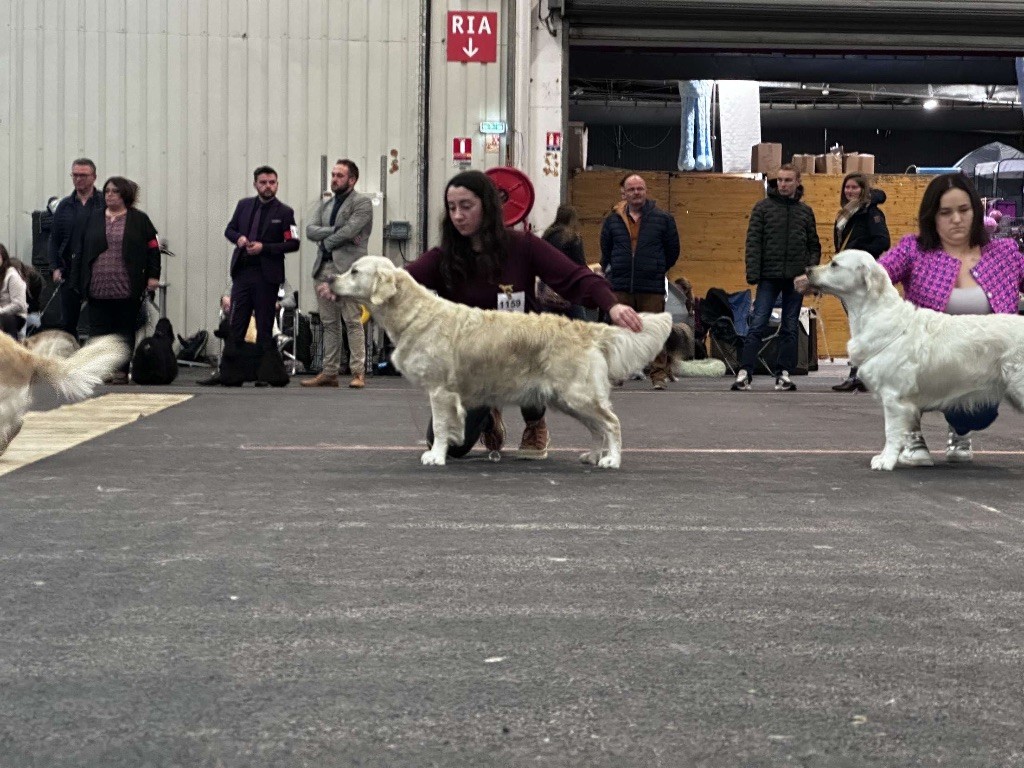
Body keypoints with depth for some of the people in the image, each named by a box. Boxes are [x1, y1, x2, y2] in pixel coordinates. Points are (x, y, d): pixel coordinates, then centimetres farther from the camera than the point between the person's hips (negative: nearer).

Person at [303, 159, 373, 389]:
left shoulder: (362, 203, 0)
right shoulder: (324, 204, 20)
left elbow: (348, 231, -13)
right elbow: (310, 230, 5)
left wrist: (325, 240, -1)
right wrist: (336, 231, -9)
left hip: (348, 269, -7)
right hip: (324, 269, 7)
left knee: (353, 322, -8)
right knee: (330, 324, 9)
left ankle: (358, 372, -6)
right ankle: (329, 372, 12)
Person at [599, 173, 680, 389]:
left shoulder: (663, 219, 3)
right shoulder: (613, 220, 9)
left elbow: (673, 250, 12)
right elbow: (605, 250, 22)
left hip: (652, 288, -2)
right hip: (620, 287, 2)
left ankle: (659, 375, 2)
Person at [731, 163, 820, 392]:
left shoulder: (805, 211, 10)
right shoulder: (763, 207, 3)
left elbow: (814, 246, 13)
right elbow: (753, 242, -2)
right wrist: (753, 272, -11)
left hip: (796, 278, 3)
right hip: (769, 277, -2)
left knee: (790, 328, 6)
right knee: (757, 326, -6)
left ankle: (784, 373, 12)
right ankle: (745, 373, -4)